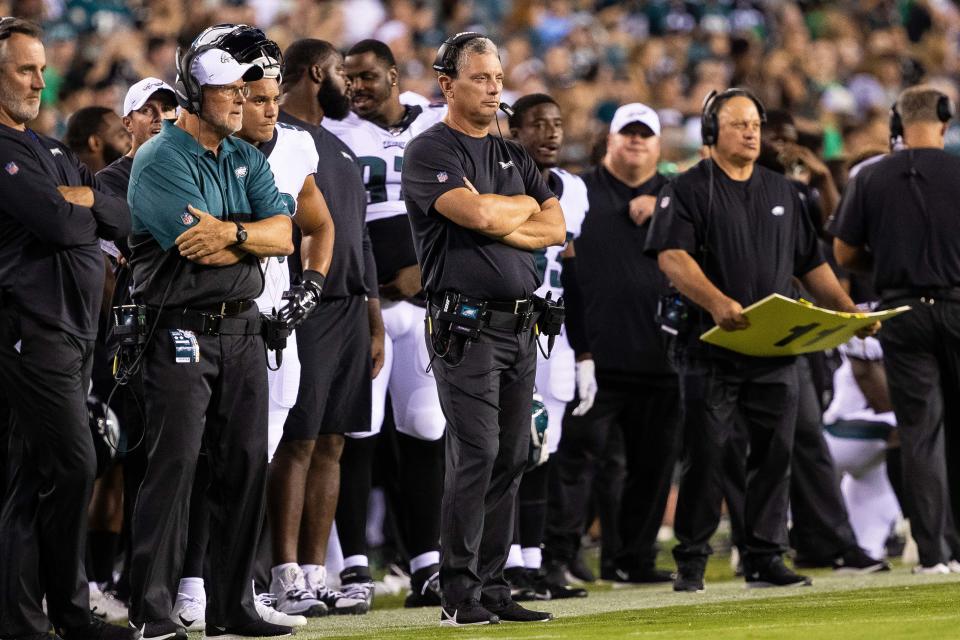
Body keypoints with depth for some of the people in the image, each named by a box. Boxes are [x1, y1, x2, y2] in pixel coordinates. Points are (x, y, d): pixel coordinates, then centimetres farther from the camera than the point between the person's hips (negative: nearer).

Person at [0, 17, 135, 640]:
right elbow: (56, 222, -20)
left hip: (75, 329, 9)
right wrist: (86, 212, 0)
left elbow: (121, 218, 13)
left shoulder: (53, 152, 22)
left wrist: (82, 201, -6)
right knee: (73, 465, -12)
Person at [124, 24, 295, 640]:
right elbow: (199, 249, -18)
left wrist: (232, 233, -18)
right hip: (182, 330, -7)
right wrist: (258, 237, -4)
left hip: (243, 331, 7)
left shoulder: (247, 160, 14)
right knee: (174, 467, -10)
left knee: (246, 466, 6)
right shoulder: (160, 161, -8)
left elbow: (284, 233, 1)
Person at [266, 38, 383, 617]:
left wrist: (375, 322, 20)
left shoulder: (342, 151, 21)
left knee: (331, 445, 6)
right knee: (298, 444, -8)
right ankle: (288, 581, -7)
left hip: (350, 310, 8)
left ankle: (316, 575, 8)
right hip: (302, 310, -8)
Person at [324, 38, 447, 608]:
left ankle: (427, 564, 9)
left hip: (426, 301, 3)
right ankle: (355, 566, -3)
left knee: (426, 432, 4)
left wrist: (424, 267, -6)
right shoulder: (334, 135, 2)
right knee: (357, 433, -5)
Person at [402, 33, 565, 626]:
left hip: (521, 326, 7)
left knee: (511, 458, 6)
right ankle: (459, 594, -8)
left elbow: (555, 227, 9)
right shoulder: (431, 151, -3)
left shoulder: (514, 155, 19)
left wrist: (498, 222, -6)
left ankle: (493, 588, 10)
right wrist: (526, 206, 2)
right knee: (476, 454, -12)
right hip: (467, 325, -7)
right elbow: (477, 213, -18)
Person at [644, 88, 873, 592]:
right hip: (709, 345, -5)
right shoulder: (689, 191, 0)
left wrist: (848, 310, 7)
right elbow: (672, 257, -15)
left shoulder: (780, 192, 18)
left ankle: (765, 560, 6)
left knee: (774, 453, 1)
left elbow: (811, 265, 21)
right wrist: (717, 303, -30)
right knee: (704, 455, -2)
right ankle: (691, 562, 5)